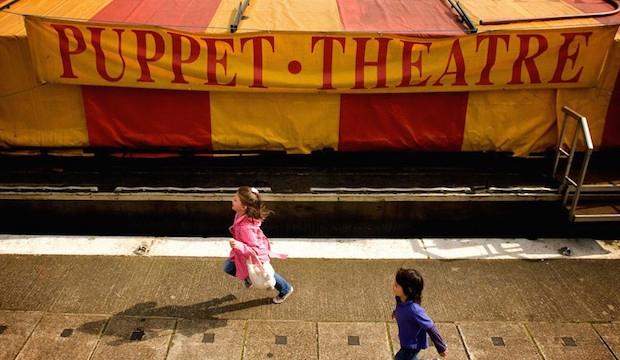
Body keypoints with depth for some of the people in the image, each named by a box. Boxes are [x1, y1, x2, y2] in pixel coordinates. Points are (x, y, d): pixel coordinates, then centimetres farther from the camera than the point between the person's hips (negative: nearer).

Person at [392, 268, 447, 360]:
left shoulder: (414, 309, -40)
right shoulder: (400, 299, -18)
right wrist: (396, 312, 32)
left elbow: (431, 328, -29)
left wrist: (441, 348, -18)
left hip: (414, 344, -8)